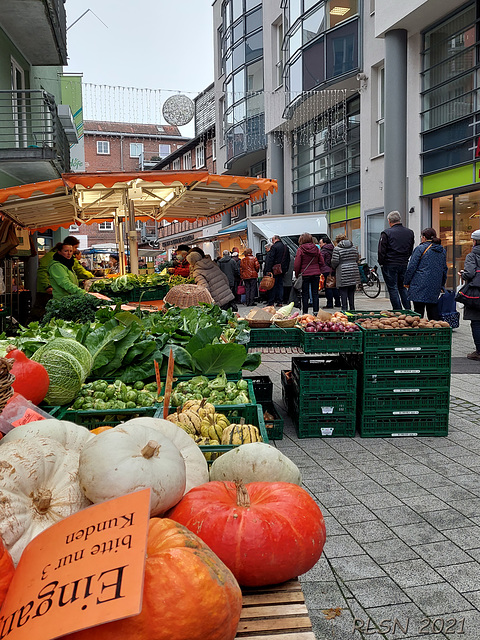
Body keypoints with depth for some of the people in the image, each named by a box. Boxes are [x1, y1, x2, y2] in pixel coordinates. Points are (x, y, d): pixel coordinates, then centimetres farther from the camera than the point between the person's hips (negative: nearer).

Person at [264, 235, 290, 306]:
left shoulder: (274, 247, -11)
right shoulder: (286, 247, 12)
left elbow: (270, 259, -16)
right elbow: (288, 259, 18)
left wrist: (268, 270, -16)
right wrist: (286, 269, 22)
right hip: (283, 270, 7)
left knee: (273, 286, -3)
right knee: (280, 285, 11)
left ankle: (271, 302, -2)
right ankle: (280, 301, 9)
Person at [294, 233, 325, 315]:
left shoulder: (300, 249, -8)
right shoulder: (316, 248, 4)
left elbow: (297, 264, -8)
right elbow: (322, 262, 6)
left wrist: (297, 274, 4)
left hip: (305, 274, -3)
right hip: (316, 274, 3)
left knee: (305, 294, 3)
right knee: (315, 293, 8)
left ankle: (305, 312, 4)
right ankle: (316, 311, 7)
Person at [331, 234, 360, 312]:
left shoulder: (337, 249, -8)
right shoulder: (354, 248, 11)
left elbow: (335, 261, -11)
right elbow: (357, 259, 15)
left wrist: (333, 267, 9)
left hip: (343, 274, -6)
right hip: (353, 273, 6)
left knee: (343, 293, -1)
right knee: (351, 292, 12)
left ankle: (344, 309, -1)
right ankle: (352, 309, 16)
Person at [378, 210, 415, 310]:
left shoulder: (386, 233, -11)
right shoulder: (410, 233, 7)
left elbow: (381, 251, -11)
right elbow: (411, 250, 13)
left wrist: (381, 263, 1)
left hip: (390, 265, -5)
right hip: (404, 264, 5)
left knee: (393, 289, 1)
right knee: (403, 288, 16)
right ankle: (408, 310, 12)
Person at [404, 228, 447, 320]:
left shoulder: (421, 248, -6)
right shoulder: (442, 251, 14)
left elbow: (411, 267, -7)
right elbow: (444, 269, 21)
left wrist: (406, 282, 2)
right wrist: (441, 285, 29)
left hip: (420, 284, -6)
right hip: (435, 286, 6)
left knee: (418, 309, -5)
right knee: (432, 307, 12)